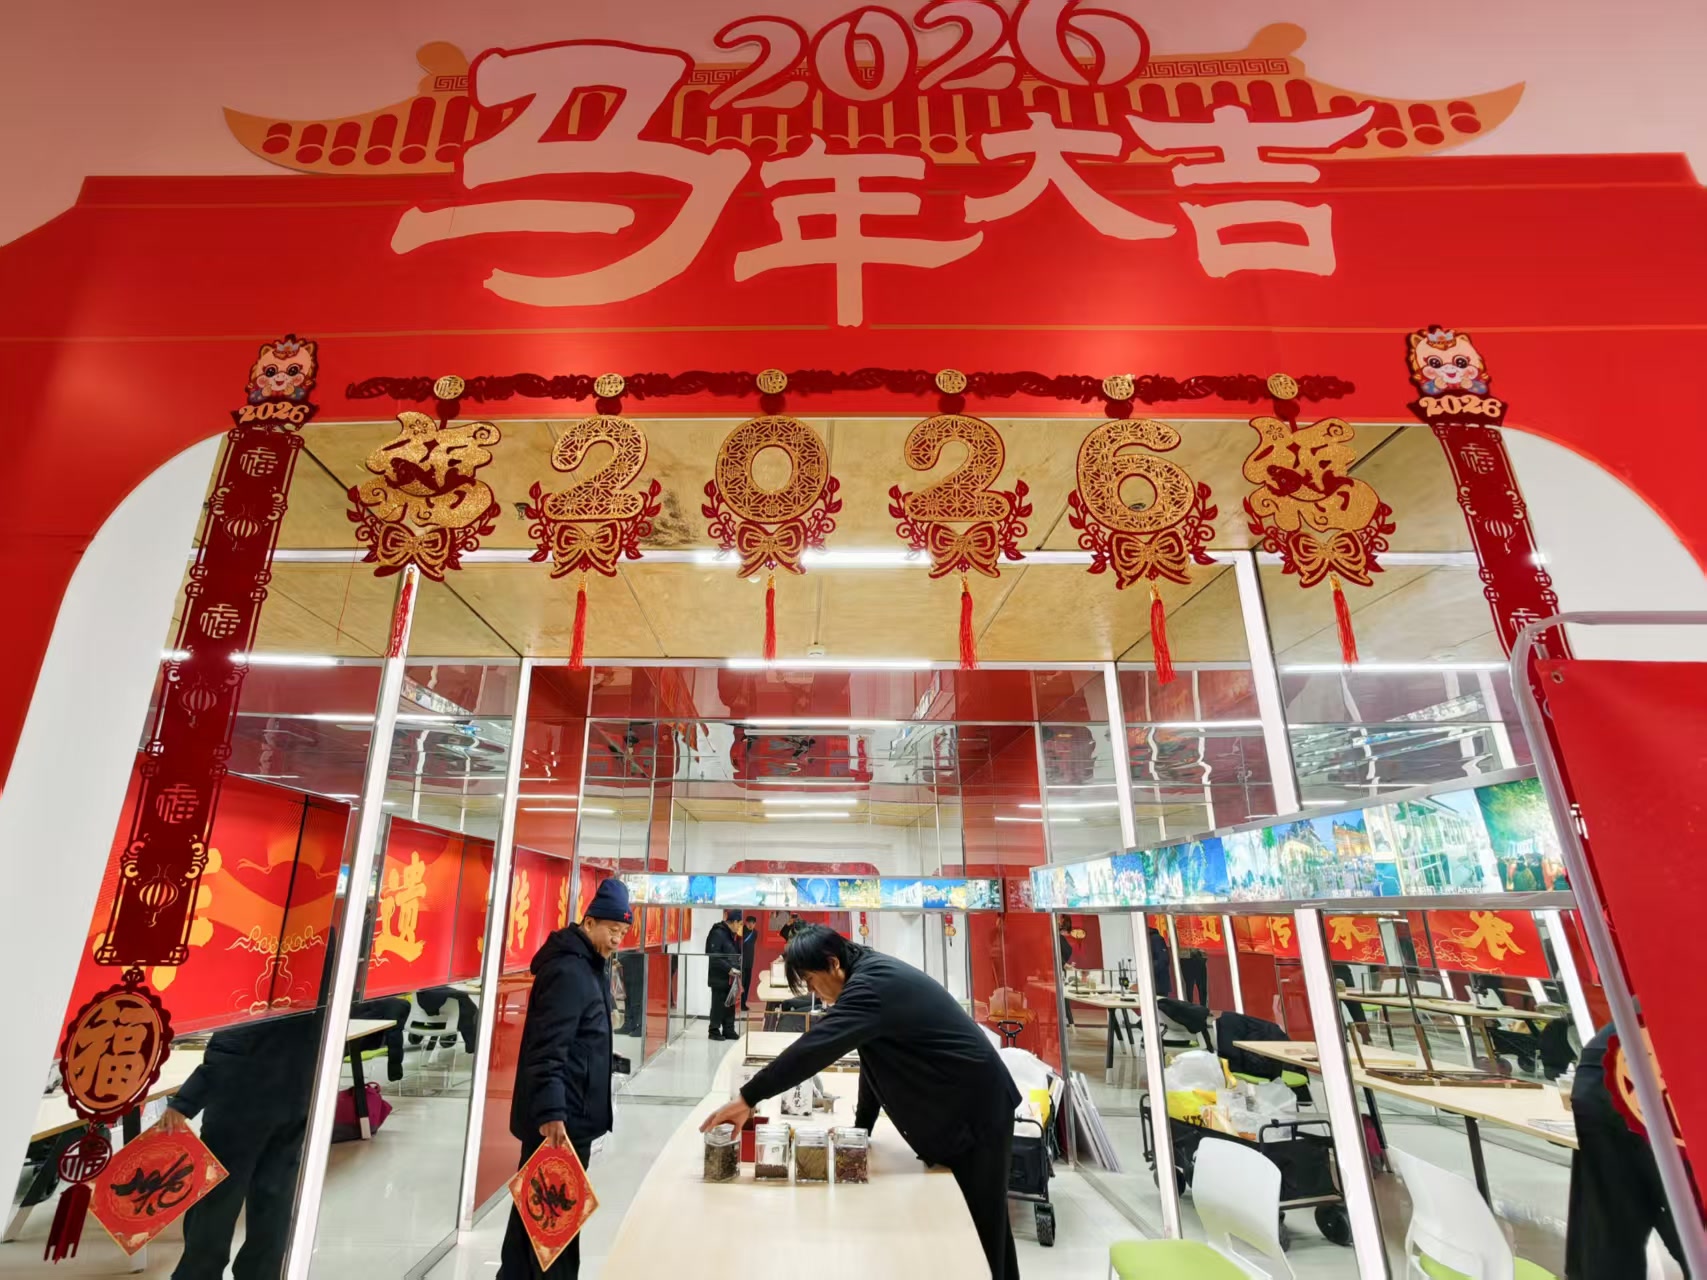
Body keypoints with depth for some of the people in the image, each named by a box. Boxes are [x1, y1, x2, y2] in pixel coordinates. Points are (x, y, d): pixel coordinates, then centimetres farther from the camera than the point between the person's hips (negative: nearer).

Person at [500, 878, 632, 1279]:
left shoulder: (588, 965, 11)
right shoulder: (568, 972, -21)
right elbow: (548, 1049, -26)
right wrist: (551, 1112, -30)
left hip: (563, 1111, 10)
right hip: (561, 1117, -10)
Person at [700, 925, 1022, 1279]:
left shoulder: (874, 984, -24)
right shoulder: (873, 975, 7)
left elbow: (816, 1046, -32)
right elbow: (875, 1059, 13)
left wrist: (747, 1099, -29)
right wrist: (861, 1127, 12)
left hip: (974, 1111, -10)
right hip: (957, 1108, 10)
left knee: (976, 1229, 1)